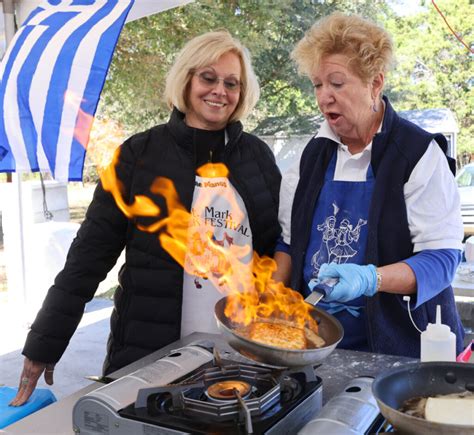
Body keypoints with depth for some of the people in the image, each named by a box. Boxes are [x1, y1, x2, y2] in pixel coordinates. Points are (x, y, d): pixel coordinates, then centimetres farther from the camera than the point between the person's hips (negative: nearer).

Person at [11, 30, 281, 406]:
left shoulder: (257, 156, 4)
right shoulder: (141, 154, -3)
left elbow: (276, 246, 11)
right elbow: (92, 250, -4)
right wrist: (44, 344, -6)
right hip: (149, 350, -2)